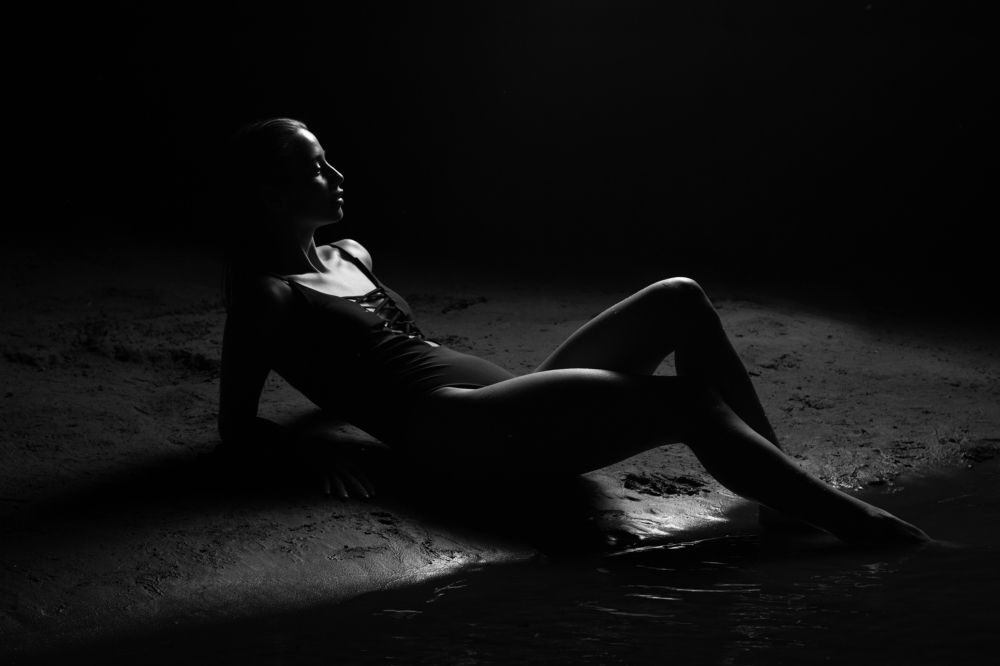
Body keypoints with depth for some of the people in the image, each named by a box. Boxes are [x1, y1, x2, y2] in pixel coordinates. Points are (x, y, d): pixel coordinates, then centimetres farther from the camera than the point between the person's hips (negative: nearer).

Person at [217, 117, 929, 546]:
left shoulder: (351, 256, 24)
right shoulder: (268, 295, 2)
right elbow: (237, 427, 1)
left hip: (510, 407, 9)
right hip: (456, 430, -9)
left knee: (681, 300, -6)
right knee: (689, 402, -25)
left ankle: (791, 500, -7)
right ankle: (861, 526, -19)